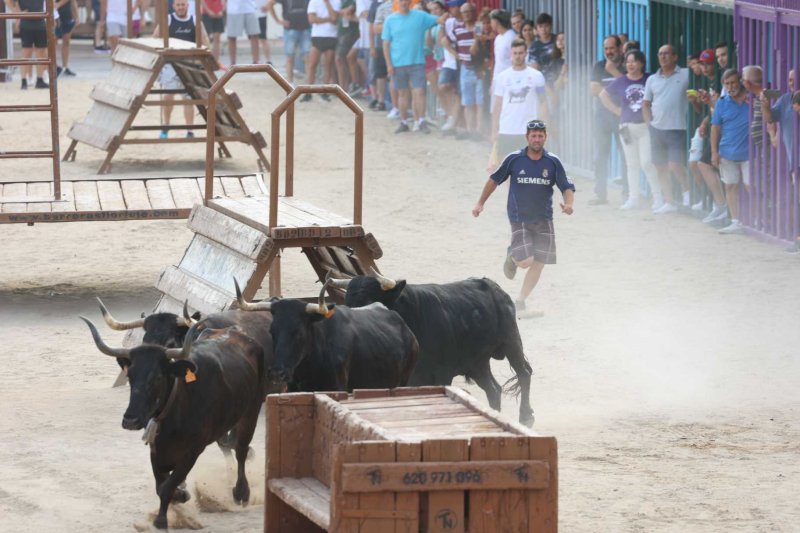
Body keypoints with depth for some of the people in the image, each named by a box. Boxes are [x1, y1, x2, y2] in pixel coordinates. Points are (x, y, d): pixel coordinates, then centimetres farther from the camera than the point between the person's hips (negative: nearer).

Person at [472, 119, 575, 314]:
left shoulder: (553, 162, -3)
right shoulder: (514, 159, -6)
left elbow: (567, 187, -2)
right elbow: (494, 180, 7)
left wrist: (568, 203, -23)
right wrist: (480, 203, 8)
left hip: (544, 220, 2)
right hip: (519, 219, -2)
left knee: (538, 264, 2)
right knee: (525, 261, -15)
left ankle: (521, 300, 19)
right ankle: (512, 256, 22)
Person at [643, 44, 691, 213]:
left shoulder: (686, 75, -1)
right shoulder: (652, 80, 12)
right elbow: (646, 105, 18)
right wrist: (649, 122, 3)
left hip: (677, 129, -5)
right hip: (657, 129, 5)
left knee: (675, 165, -16)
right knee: (661, 167, 6)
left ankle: (687, 190, 9)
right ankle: (669, 202, 14)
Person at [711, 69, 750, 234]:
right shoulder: (722, 103, 4)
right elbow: (715, 128, 6)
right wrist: (714, 152, 2)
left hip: (748, 151, -3)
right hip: (727, 153, 3)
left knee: (751, 185, -6)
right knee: (731, 186, 7)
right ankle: (735, 222, 14)